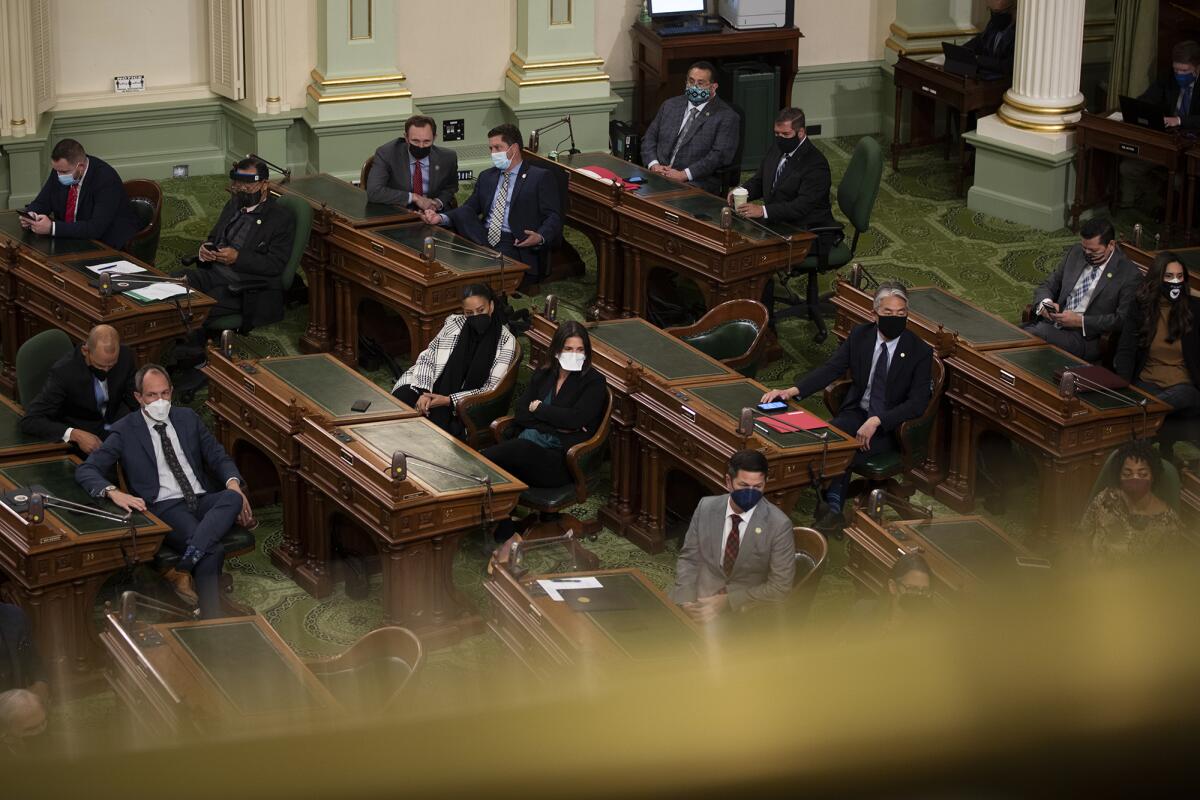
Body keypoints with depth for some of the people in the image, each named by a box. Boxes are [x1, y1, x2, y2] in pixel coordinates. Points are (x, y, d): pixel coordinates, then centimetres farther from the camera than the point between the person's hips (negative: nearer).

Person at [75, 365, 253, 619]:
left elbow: (218, 457, 19)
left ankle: (181, 571, -36)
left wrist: (233, 483, -5)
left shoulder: (188, 418, 18)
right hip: (165, 507, -5)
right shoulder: (125, 431, 5)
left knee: (233, 498, -33)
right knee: (213, 550, -34)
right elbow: (86, 470, -1)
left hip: (204, 501, 5)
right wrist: (113, 493, -24)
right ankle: (211, 623, -29)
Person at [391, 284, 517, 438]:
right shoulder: (454, 323, 4)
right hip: (433, 388, 3)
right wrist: (424, 392, -15)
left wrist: (449, 400, -17)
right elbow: (427, 357, 3)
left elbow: (491, 389, -9)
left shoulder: (506, 341, -6)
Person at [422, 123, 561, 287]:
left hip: (517, 245, -6)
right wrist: (442, 218, -2)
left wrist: (540, 237, -23)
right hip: (482, 240, 6)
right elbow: (469, 209, 17)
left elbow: (554, 217, -2)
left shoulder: (540, 178, 6)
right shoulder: (486, 177, 26)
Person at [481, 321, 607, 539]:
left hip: (558, 458, -5)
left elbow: (576, 418, -10)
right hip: (526, 442, 5)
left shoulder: (594, 382, 5)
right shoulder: (543, 376, 20)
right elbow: (520, 413, 8)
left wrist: (538, 408, 2)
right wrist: (557, 424, -5)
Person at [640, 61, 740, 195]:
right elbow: (649, 138, 18)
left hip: (696, 183, -5)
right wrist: (654, 165, -4)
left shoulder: (727, 117, 2)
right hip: (658, 176, 5)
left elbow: (720, 155, -9)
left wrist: (684, 175, -17)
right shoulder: (670, 106, 20)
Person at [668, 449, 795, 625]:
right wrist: (686, 602, -11)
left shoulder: (779, 525, -11)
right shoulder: (706, 507, 1)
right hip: (701, 597, 4)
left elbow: (780, 587, -10)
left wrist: (725, 603, -17)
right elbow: (689, 559, 8)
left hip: (746, 611, -3)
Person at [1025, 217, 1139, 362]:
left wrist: (1080, 321, -16)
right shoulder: (1075, 253, 14)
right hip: (1050, 323, 6)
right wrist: (1045, 303, -5)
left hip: (1085, 339, -6)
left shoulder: (1129, 275, -5)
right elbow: (1048, 285, 19)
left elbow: (1122, 320, -10)